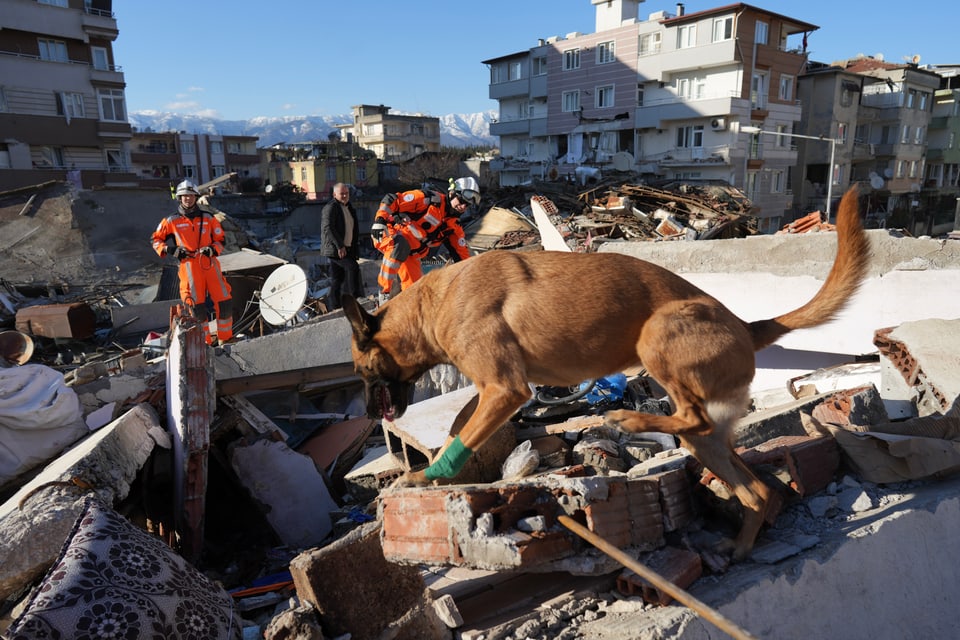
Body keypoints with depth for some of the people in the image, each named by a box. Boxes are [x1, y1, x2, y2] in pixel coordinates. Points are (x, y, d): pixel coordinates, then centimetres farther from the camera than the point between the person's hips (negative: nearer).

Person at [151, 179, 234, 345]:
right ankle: (205, 342, 10)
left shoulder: (208, 218, 13)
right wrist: (168, 249, -1)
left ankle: (225, 338, 12)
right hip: (189, 265, -2)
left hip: (210, 263, 2)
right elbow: (155, 239, 17)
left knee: (225, 301, -3)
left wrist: (212, 249, -4)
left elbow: (220, 240, 16)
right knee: (197, 306, -2)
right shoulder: (171, 221, 9)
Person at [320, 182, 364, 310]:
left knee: (337, 280, 8)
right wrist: (339, 246, -23)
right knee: (353, 267, -24)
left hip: (347, 248, 8)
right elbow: (328, 228, -19)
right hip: (334, 248, -8)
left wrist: (355, 246, 19)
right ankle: (356, 298, -22)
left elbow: (354, 229, 27)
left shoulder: (349, 207, 19)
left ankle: (335, 308, 10)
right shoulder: (330, 208, -9)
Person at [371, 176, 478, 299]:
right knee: (401, 245, -40)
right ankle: (384, 291, -31)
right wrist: (379, 221, -31)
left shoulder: (454, 226, 4)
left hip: (410, 254, 7)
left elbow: (461, 254, 7)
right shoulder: (430, 199, -16)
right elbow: (391, 200, -19)